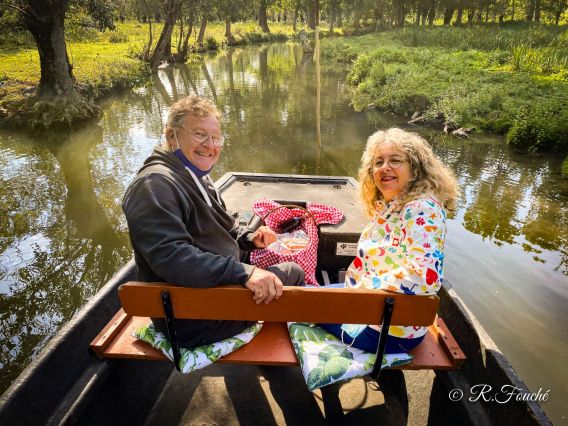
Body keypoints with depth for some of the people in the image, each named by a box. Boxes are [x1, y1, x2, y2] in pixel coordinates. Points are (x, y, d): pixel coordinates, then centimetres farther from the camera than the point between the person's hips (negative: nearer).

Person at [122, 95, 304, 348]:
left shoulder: (196, 177, 12)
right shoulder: (155, 184, -23)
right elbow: (170, 255, -35)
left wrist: (249, 238, -1)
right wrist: (244, 272, -41)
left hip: (220, 285, 11)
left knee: (294, 272, 20)